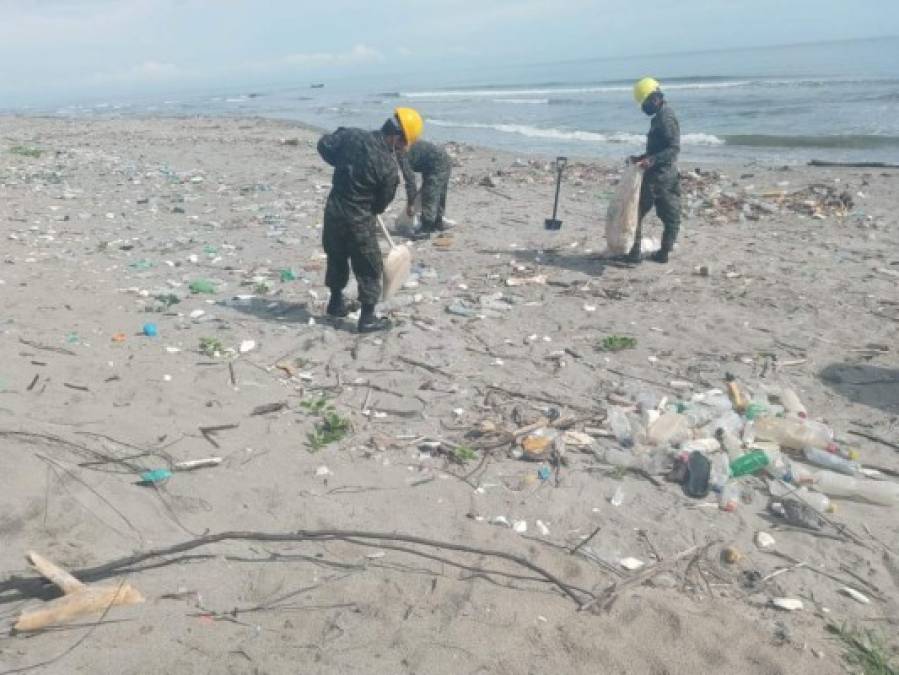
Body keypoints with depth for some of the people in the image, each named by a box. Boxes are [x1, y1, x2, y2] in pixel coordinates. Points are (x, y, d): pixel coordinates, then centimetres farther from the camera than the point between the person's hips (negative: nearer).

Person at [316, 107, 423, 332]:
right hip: (359, 221, -6)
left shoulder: (352, 135, -8)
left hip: (333, 210, 6)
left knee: (336, 258, 25)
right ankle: (367, 318, 15)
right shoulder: (389, 167, -20)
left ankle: (336, 302, 43)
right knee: (369, 269, 9)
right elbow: (382, 203, -7)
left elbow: (324, 145, 7)